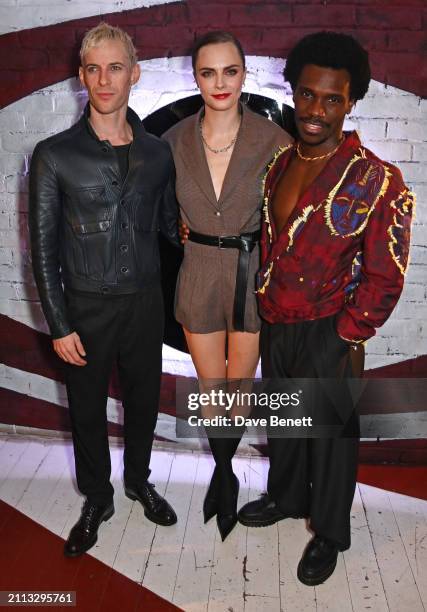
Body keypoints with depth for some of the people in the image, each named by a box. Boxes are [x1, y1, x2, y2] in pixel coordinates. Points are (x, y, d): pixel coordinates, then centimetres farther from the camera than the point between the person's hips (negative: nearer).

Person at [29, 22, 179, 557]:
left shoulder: (156, 152, 2)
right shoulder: (55, 155, -8)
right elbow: (43, 249, -7)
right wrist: (59, 326, -9)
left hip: (144, 303, 3)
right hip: (85, 310, -2)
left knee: (143, 400, 17)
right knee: (87, 411, 13)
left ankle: (139, 480, 44)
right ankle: (97, 501, 37)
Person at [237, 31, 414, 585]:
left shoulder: (376, 180, -17)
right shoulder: (279, 163, 2)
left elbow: (385, 277, -13)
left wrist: (348, 336, -12)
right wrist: (263, 305, 9)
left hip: (327, 336, -5)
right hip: (274, 326, 6)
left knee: (331, 434, 12)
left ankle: (329, 534, 35)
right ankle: (286, 497, 49)